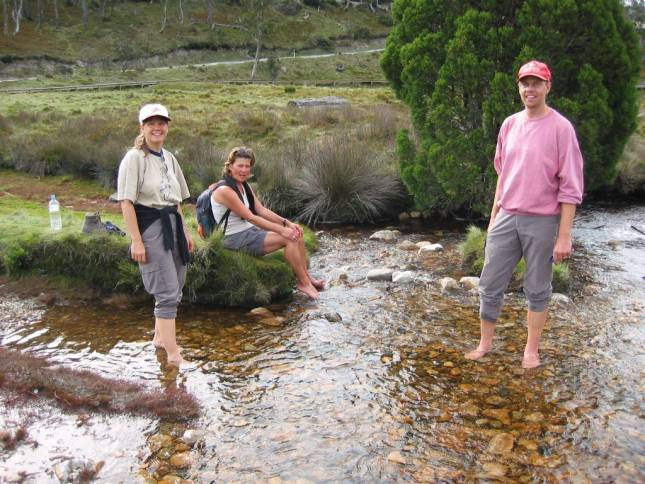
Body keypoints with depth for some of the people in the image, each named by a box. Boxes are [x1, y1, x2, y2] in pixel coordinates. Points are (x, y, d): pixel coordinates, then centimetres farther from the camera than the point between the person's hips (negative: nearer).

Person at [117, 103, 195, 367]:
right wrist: (136, 241, -17)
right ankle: (173, 354, 0)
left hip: (173, 226, 8)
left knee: (174, 289, 15)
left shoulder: (169, 158, 13)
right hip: (150, 227, -7)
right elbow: (127, 201, -13)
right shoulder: (134, 158, -9)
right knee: (168, 292, -8)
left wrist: (185, 232, 17)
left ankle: (161, 336, 35)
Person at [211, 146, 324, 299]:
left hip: (250, 231, 9)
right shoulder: (224, 190, -19)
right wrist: (281, 230, -24)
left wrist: (286, 223, -7)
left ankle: (307, 278, 3)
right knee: (289, 239, -20)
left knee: (296, 235, -4)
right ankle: (303, 283, -8)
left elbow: (262, 210, 6)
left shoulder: (245, 186, 10)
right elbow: (251, 217, -23)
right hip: (236, 239, -9)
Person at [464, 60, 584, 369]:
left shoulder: (560, 128, -9)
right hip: (506, 217, 5)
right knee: (490, 285, 8)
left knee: (537, 289, 8)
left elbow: (570, 187, -10)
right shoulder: (509, 124, 7)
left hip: (542, 221, -5)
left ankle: (531, 350, 23)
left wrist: (564, 236, -14)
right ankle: (485, 343, 24)